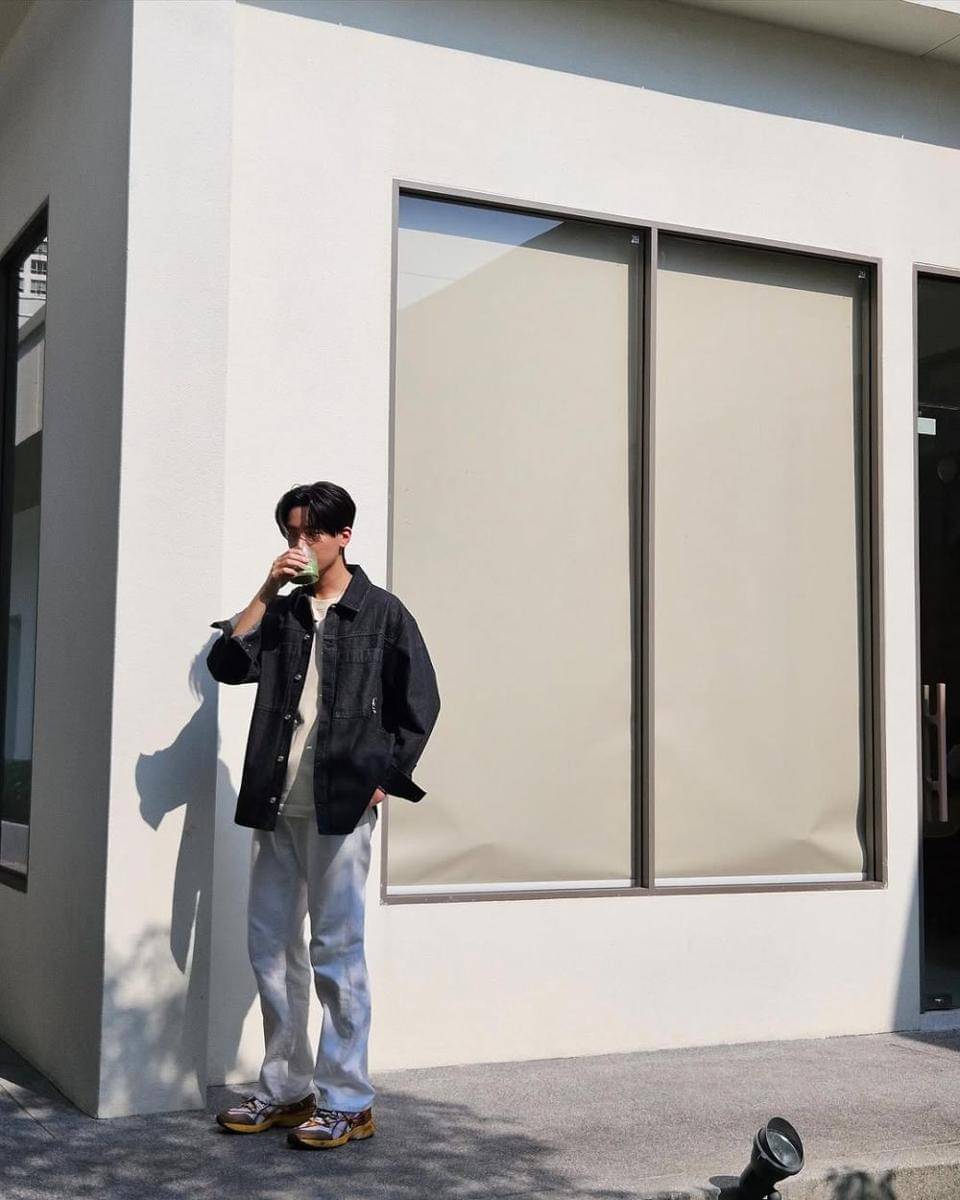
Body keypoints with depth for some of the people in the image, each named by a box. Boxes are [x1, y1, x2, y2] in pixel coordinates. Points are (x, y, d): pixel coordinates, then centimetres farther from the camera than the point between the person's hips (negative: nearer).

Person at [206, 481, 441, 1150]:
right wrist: (267, 590, -4)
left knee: (337, 950, -3)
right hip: (277, 805, 6)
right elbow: (226, 665, 0)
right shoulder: (281, 613, 15)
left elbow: (419, 705, 1)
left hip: (342, 805, -5)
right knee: (270, 945, 9)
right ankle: (286, 1089, 21)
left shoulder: (381, 612, 2)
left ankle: (347, 1103, 6)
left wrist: (385, 779, -5)